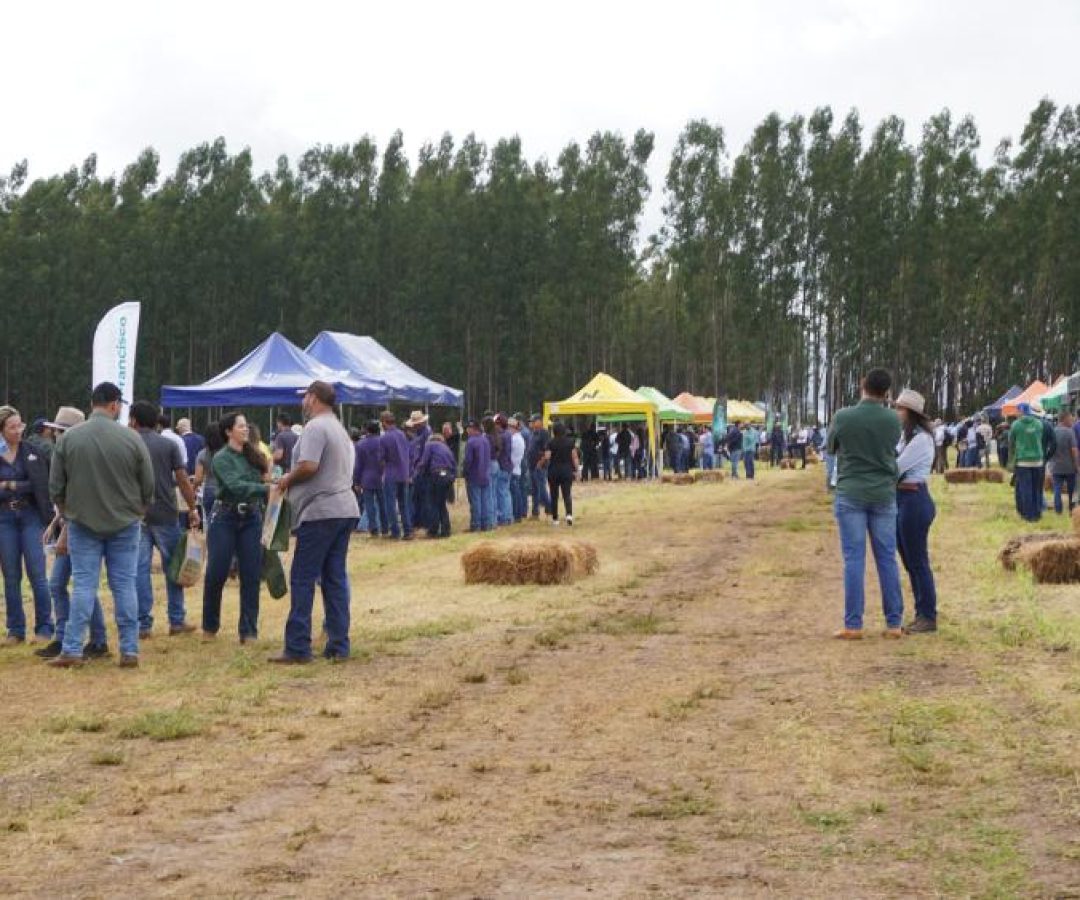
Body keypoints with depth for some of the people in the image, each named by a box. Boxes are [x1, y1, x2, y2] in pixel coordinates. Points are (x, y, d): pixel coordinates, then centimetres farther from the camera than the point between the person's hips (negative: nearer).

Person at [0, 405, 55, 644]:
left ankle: (44, 629, 4)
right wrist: (23, 488, -8)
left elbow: (43, 483, -5)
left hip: (30, 516, -2)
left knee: (37, 574, -4)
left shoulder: (33, 451, 0)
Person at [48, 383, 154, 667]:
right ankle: (129, 651, 7)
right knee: (124, 586, 5)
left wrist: (68, 512, 18)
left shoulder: (68, 439, -6)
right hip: (125, 524, 0)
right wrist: (138, 512, 16)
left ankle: (72, 650, 3)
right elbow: (148, 486, -2)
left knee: (83, 586, 4)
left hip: (82, 524, 1)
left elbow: (55, 486, 1)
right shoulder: (131, 439, -9)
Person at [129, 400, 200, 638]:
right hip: (165, 515, 0)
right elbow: (183, 480, -4)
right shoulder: (169, 445, 1)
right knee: (173, 567, 10)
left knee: (139, 569, 3)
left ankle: (143, 624, 2)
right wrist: (192, 509, 4)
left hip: (136, 516, 0)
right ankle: (177, 621, 13)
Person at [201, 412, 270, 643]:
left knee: (251, 576, 1)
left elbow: (263, 480, 7)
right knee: (216, 574, 1)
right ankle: (209, 627, 20)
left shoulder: (253, 456, 9)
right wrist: (266, 488, -30)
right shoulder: (221, 458, -7)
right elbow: (236, 486, -21)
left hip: (252, 519, 4)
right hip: (225, 517, -4)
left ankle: (248, 632, 7)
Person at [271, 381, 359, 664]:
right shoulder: (340, 429, 19)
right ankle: (338, 646, 8)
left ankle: (297, 648, -5)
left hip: (320, 512, -9)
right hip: (345, 510, 9)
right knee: (336, 578, 9)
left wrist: (287, 479, -4)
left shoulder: (315, 427, -12)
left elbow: (309, 466, -23)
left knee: (302, 579, -4)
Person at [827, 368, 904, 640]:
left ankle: (853, 625, -2)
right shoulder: (892, 420, -4)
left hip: (851, 494, -2)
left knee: (854, 559, -1)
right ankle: (894, 623, 9)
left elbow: (832, 447, 9)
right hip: (883, 495, 2)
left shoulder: (843, 417, -9)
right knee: (887, 559, 7)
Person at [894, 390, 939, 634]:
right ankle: (922, 615, 21)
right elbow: (894, 465, 5)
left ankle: (928, 617, 3)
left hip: (914, 500, -10)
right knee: (909, 562, 13)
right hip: (900, 500, 10)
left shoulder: (921, 439, -14)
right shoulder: (905, 436, 15)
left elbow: (896, 468, -17)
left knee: (918, 561, -4)